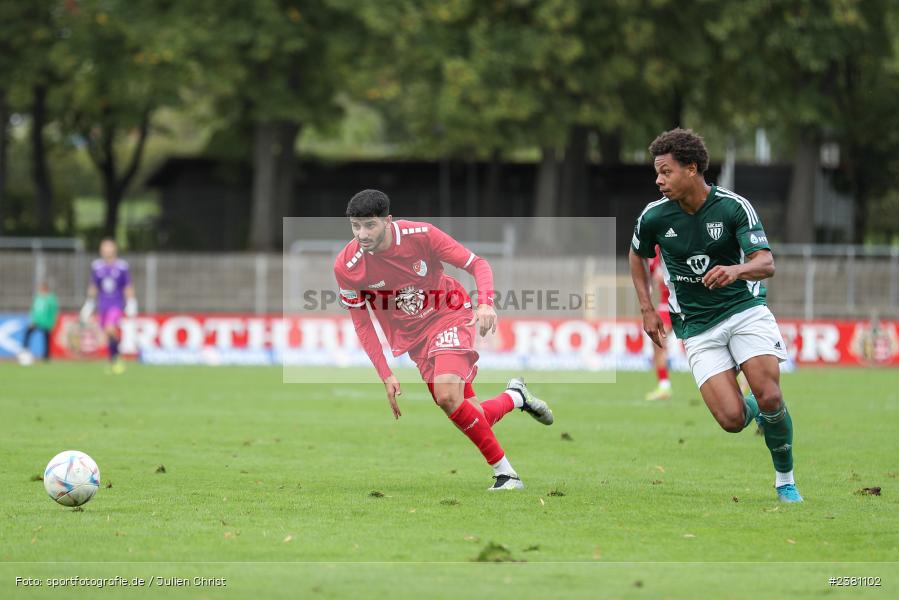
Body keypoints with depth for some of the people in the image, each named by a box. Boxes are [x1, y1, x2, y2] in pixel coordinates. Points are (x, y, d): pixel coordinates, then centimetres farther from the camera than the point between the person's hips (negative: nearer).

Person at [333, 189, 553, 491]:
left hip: (448, 316, -3)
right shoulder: (346, 266, -15)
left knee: (447, 395, -28)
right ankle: (515, 396, 30)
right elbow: (361, 322, -4)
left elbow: (478, 264, -12)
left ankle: (505, 472, -15)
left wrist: (485, 303, -31)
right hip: (411, 336, 3)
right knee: (471, 420, -3)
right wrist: (386, 375, -9)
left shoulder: (421, 235, -20)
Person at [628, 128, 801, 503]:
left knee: (770, 399, -20)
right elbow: (637, 255, 18)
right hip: (697, 327, 1)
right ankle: (752, 406, 22)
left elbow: (766, 264, -17)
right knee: (732, 419, -16)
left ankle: (785, 481, 4)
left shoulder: (734, 207, -11)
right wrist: (647, 309, 10)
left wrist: (736, 269, -38)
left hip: (744, 308, -1)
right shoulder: (653, 217, -4)